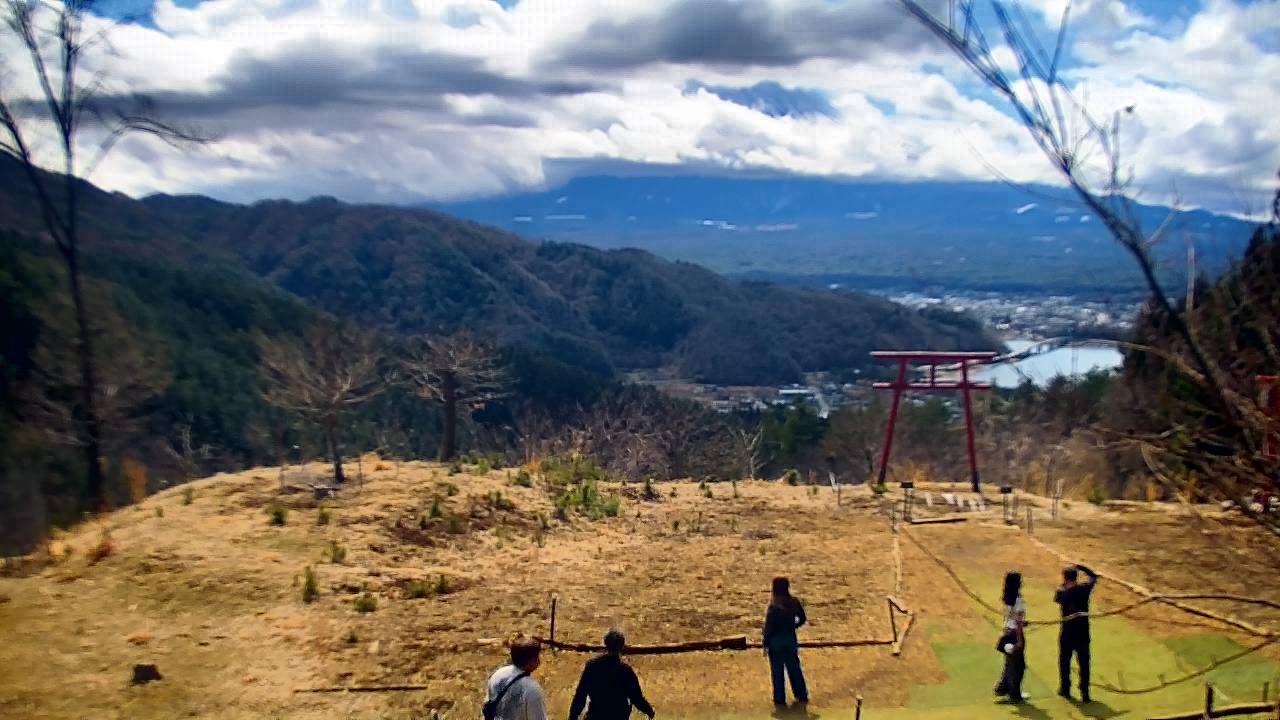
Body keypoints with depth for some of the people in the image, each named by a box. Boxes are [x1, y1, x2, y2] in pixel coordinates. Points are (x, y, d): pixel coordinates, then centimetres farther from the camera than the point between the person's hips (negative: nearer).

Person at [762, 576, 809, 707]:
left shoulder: (773, 605, -20)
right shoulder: (794, 603, -6)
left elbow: (769, 627, -16)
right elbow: (802, 619, 6)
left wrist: (765, 644, -8)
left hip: (776, 641, -5)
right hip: (791, 640, 5)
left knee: (777, 671, 8)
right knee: (794, 668, 18)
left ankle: (780, 699, 14)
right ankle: (802, 695, 26)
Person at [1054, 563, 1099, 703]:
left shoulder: (1062, 592, -14)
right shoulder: (1084, 588, -7)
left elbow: (1056, 598, 10)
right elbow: (1093, 576, 12)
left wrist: (1063, 585, 8)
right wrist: (1080, 567, 12)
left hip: (1068, 632, -2)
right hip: (1083, 631, 2)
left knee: (1064, 661, 15)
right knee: (1084, 662, 8)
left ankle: (1065, 689, 25)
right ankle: (1084, 692, 7)